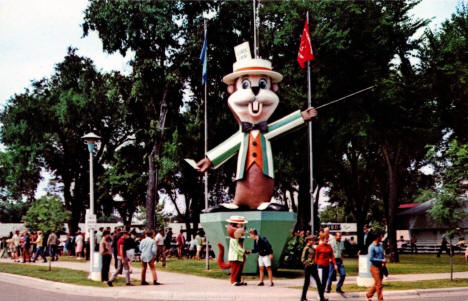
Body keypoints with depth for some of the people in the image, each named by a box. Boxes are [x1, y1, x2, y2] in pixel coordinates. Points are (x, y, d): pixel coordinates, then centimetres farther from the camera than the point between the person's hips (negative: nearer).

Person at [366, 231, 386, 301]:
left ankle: (369, 295, 30)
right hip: (374, 267, -8)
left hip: (380, 266, 8)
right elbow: (371, 258, -18)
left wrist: (384, 262, -1)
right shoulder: (372, 247, -15)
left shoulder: (380, 245, 9)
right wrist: (381, 260, -17)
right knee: (379, 284, -5)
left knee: (377, 283, 15)